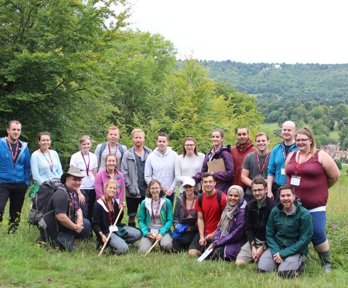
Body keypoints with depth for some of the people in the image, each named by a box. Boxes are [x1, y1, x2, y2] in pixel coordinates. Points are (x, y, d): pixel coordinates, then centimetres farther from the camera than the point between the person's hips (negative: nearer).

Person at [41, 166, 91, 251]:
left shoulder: (74, 192, 6)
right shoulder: (61, 194, -25)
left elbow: (78, 209, 15)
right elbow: (61, 217, -31)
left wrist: (79, 221, -7)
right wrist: (76, 227, -19)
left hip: (66, 225, 9)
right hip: (55, 231, -9)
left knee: (86, 223, 1)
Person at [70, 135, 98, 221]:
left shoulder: (93, 157, 8)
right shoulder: (75, 157, -4)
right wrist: (79, 193, -11)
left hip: (92, 189, 4)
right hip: (81, 189, -4)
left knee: (91, 214, 3)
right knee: (84, 215, -10)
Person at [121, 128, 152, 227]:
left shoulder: (150, 153, 1)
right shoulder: (128, 155, 0)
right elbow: (124, 174, -4)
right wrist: (131, 187, -11)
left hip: (147, 191, 1)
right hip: (132, 192, 0)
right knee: (132, 215, 10)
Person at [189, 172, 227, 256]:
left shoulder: (222, 197, -13)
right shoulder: (200, 199, 4)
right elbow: (200, 219, 5)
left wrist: (214, 234, -11)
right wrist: (202, 237, -6)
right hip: (204, 233, 4)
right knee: (192, 253, -9)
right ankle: (204, 247, 19)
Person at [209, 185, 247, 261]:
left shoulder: (242, 211, -16)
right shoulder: (228, 208, 9)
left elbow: (236, 234, -18)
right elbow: (220, 226, 12)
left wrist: (218, 243, -13)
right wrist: (215, 241, -5)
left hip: (235, 244, -7)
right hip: (223, 243, 7)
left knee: (217, 252, -28)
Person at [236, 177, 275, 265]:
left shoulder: (273, 206, -14)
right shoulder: (249, 206, 3)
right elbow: (248, 228, 4)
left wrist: (263, 248, -15)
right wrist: (253, 246, -9)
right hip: (254, 240, 4)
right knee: (239, 262, -13)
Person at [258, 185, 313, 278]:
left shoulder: (304, 214, -11)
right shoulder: (275, 211, 1)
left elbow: (304, 239, -12)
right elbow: (269, 234, 3)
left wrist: (283, 253, -16)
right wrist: (276, 252, -14)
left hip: (296, 250, -3)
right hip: (276, 247, 3)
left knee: (284, 272, -27)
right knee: (263, 268, -19)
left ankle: (299, 262, 4)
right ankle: (278, 260, 10)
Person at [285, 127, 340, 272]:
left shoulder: (321, 156, -7)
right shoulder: (291, 156, 8)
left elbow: (335, 175, -3)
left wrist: (321, 188, 7)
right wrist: (297, 189, 13)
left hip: (315, 206, -5)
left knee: (318, 235, -4)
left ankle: (327, 263, 15)